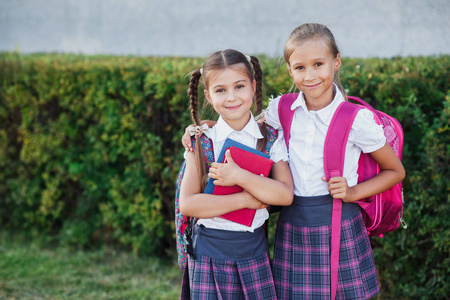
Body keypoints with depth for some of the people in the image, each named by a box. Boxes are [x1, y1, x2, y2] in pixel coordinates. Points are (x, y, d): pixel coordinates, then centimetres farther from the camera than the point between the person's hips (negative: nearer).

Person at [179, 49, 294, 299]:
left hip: (254, 251, 1)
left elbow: (286, 195, -11)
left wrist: (240, 176, -22)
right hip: (210, 253, -1)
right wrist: (245, 199, -15)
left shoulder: (271, 138, 1)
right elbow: (187, 204, -12)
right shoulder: (202, 142, -3)